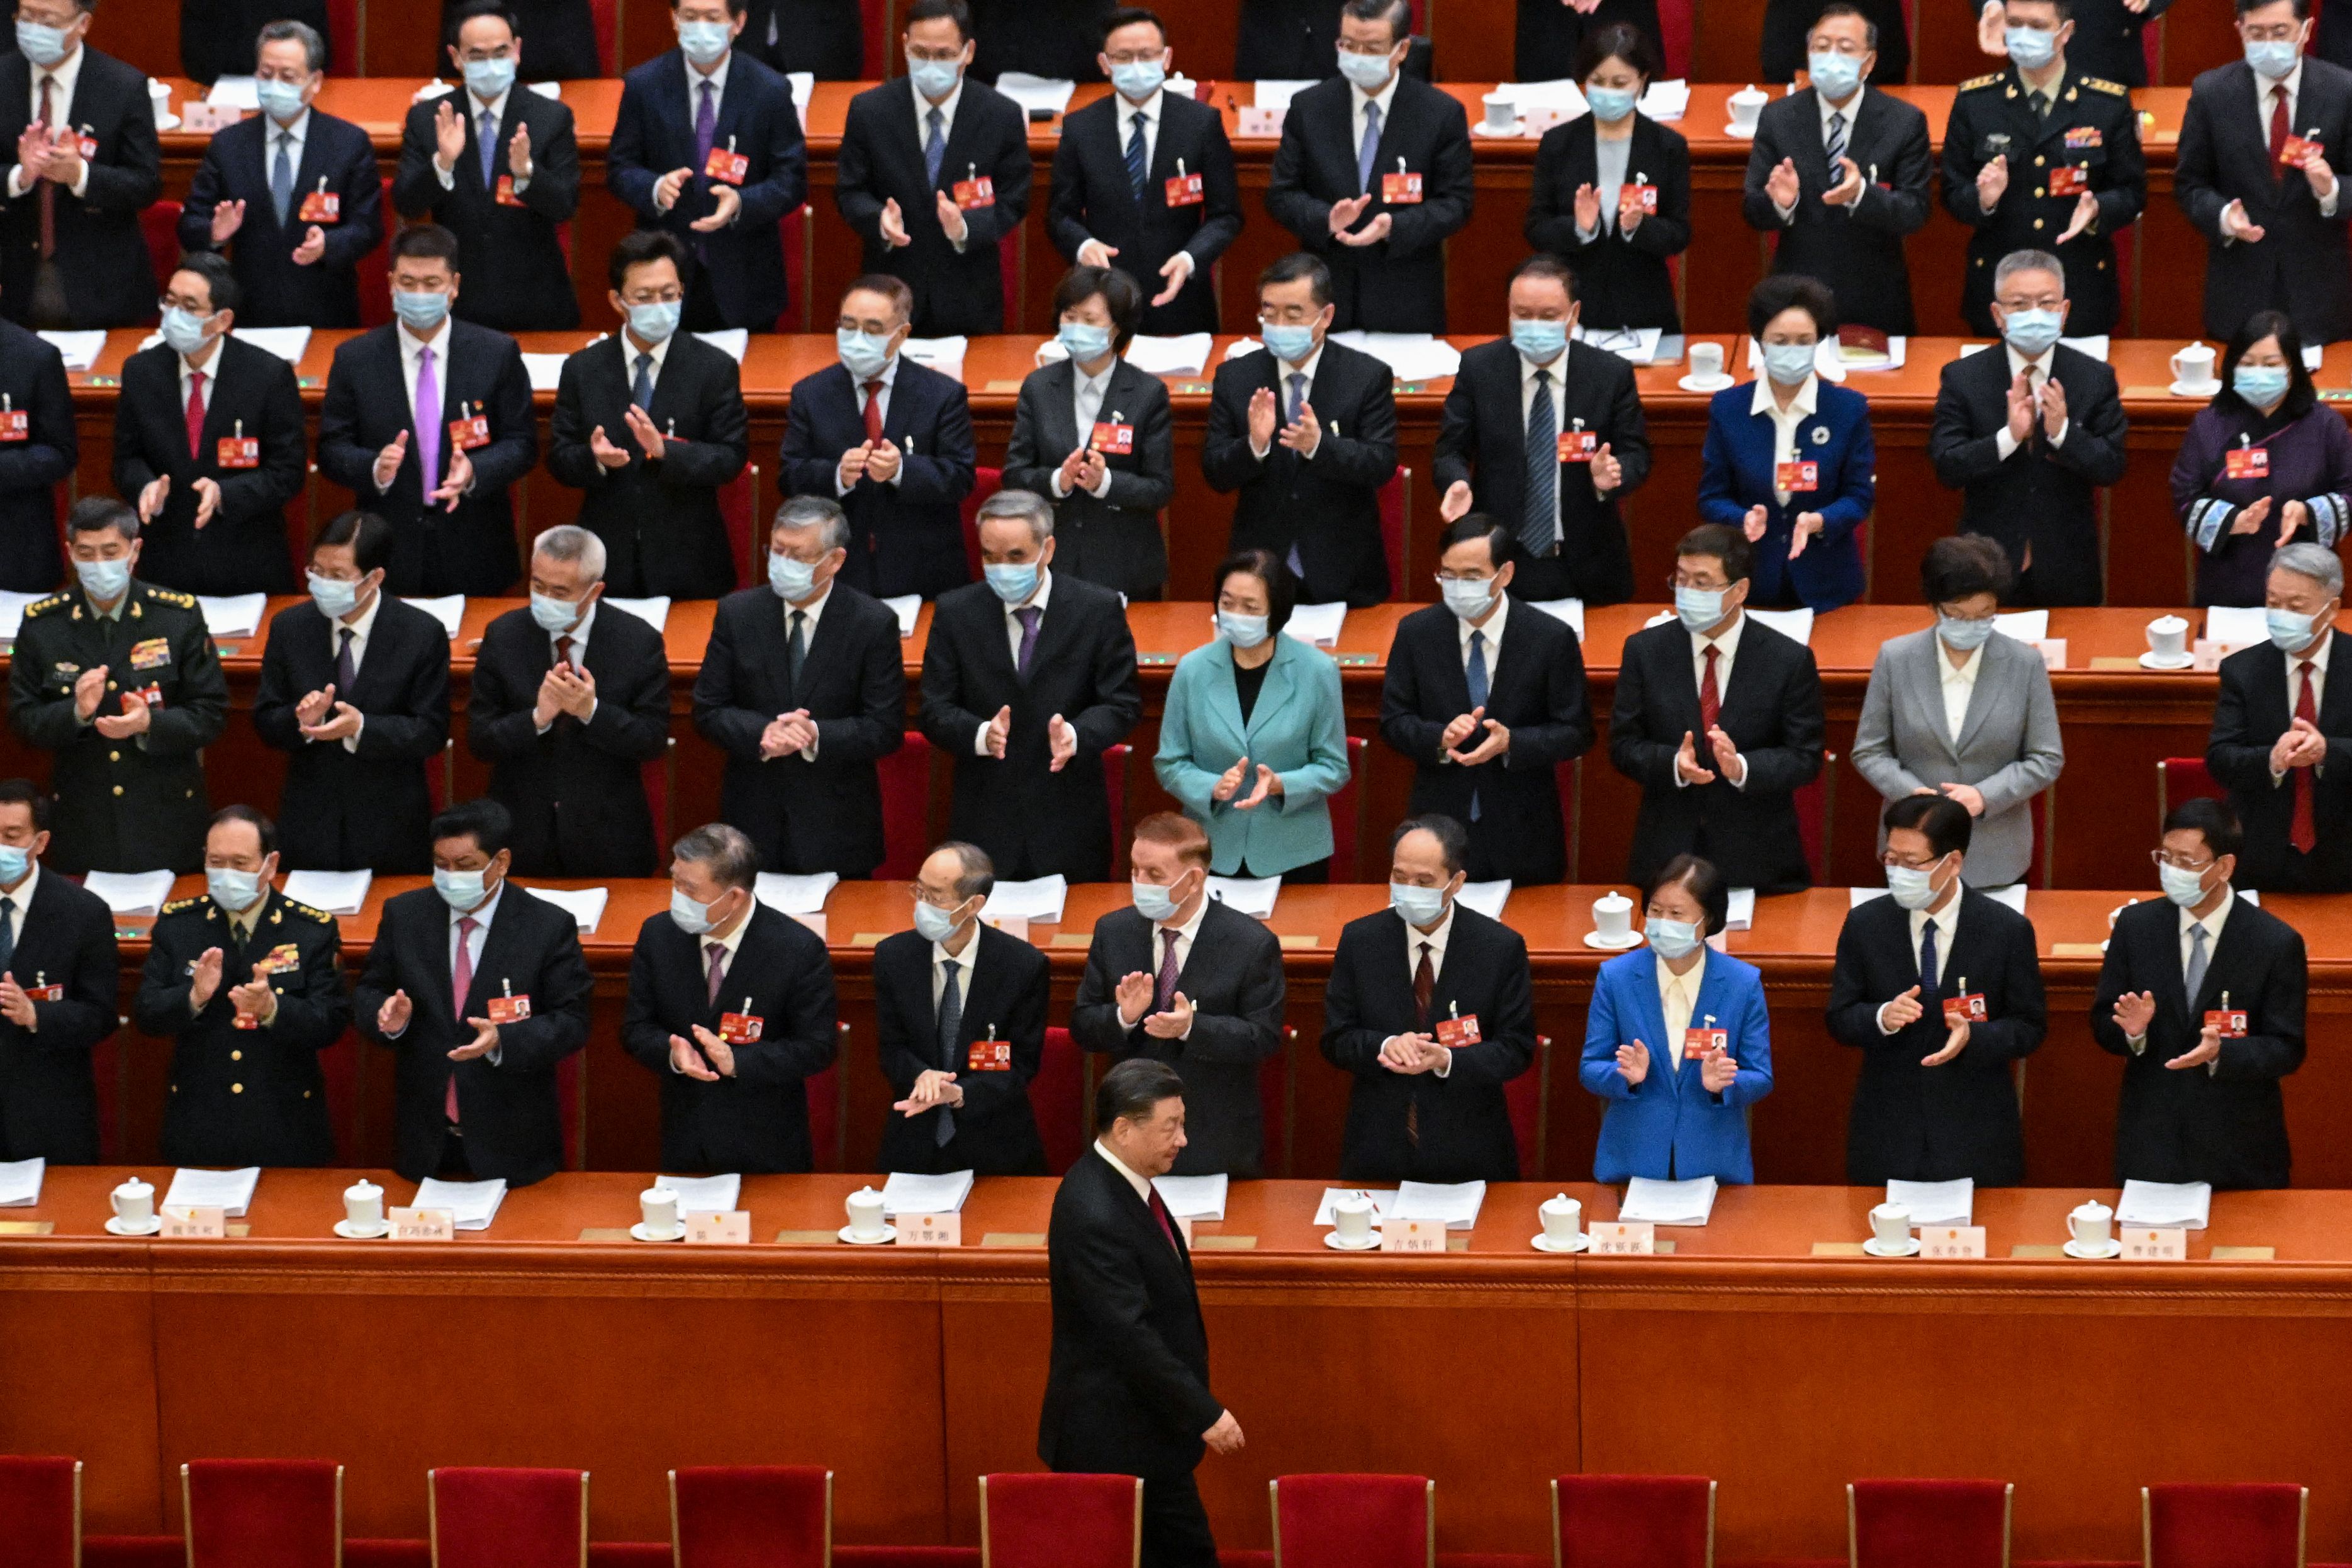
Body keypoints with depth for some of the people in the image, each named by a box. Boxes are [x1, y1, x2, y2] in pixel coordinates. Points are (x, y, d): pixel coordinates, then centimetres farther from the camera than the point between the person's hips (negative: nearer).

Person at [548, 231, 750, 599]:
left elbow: (732, 458, -7)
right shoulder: (582, 370, 3)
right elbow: (559, 459, 3)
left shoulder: (716, 368, -3)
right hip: (609, 561, 1)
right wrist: (595, 458, -21)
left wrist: (665, 450, -24)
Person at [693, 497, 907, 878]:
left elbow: (887, 730, -8)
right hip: (753, 819, 2)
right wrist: (761, 735, -20)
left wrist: (816, 736, -24)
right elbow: (708, 711, 0)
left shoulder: (874, 624, -7)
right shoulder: (737, 614, 0)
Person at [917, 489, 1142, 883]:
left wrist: (1076, 735, -23)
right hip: (985, 825, 1)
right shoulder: (955, 612, 1)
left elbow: (1122, 703, -2)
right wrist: (981, 735, -22)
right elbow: (935, 712, 0)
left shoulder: (1098, 610, -3)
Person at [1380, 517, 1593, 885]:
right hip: (1440, 825, 1)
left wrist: (1511, 742, -22)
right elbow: (1393, 721, 2)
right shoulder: (1416, 633, -1)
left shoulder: (1552, 638, -8)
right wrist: (1440, 738, -19)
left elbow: (1576, 733, -4)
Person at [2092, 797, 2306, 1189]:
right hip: (2152, 1139, 2)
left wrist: (2222, 1053, -26)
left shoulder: (2276, 944, -10)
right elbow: (2103, 1025, 4)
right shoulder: (2136, 925, -1)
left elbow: (2287, 1050, -8)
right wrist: (2131, 1030, -20)